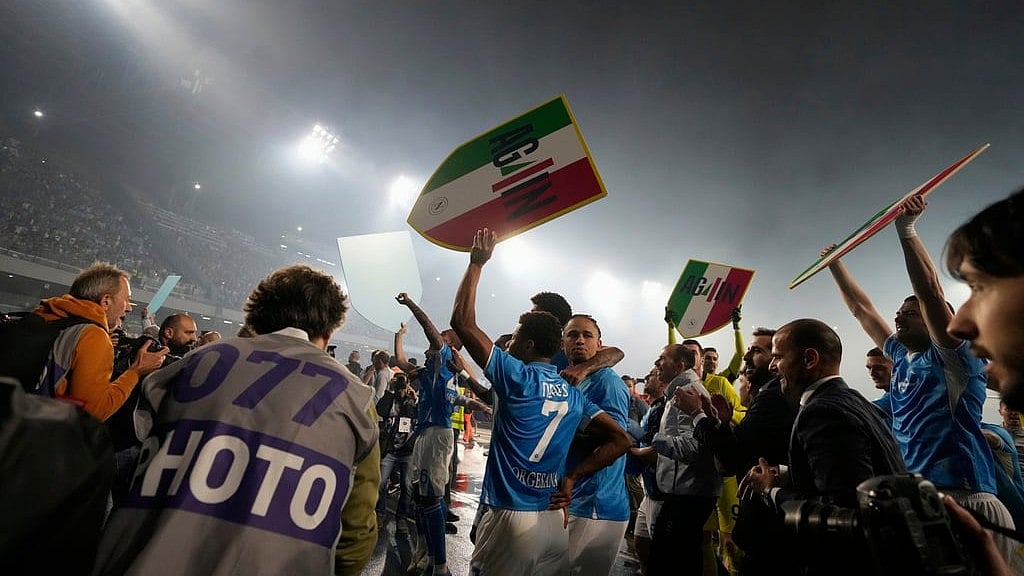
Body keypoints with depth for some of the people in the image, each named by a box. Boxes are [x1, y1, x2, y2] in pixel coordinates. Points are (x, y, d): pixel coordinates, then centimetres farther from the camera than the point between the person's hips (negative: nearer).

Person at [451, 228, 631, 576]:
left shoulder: (518, 377, -11)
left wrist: (476, 264, -3)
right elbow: (620, 440, 5)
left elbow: (462, 322, -12)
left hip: (512, 517, -6)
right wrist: (572, 477, 3)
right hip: (555, 520, 6)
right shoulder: (574, 396, 7)